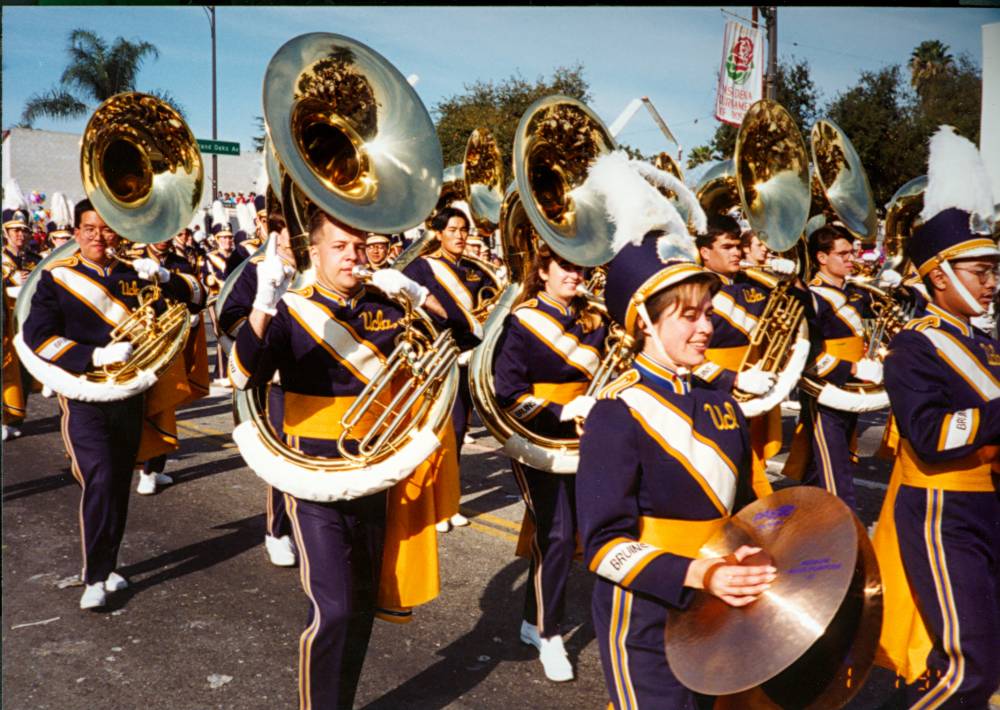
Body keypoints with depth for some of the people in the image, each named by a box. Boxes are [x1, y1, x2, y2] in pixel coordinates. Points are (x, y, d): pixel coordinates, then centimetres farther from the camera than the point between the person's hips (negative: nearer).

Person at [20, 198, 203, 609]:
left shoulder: (136, 276, 6)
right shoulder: (56, 277, -3)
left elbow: (193, 299, 4)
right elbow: (38, 336, -12)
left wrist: (163, 277, -16)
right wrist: (96, 355, -25)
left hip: (129, 395, 4)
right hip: (83, 395, -4)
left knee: (119, 486, 11)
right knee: (99, 480, -16)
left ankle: (107, 566, 27)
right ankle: (94, 578, -4)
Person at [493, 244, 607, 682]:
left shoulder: (590, 321, 5)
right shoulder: (522, 322, -12)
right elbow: (507, 395, -16)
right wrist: (561, 412, -25)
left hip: (578, 440, 6)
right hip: (536, 441, -6)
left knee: (562, 533, 11)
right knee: (556, 536, -7)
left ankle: (535, 620, 31)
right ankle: (548, 633, 11)